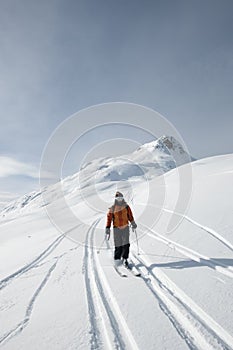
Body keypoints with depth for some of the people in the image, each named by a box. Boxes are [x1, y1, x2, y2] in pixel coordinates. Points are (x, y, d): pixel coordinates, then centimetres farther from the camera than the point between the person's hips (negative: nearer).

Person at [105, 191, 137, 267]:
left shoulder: (126, 207, 0)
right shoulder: (112, 209, -8)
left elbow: (130, 216, 14)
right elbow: (109, 219, -6)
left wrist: (133, 224, 21)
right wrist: (107, 230, -9)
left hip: (125, 227, 2)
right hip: (116, 228, -2)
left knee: (126, 244, -1)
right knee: (118, 246, 2)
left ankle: (125, 259, 14)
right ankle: (117, 260, 19)